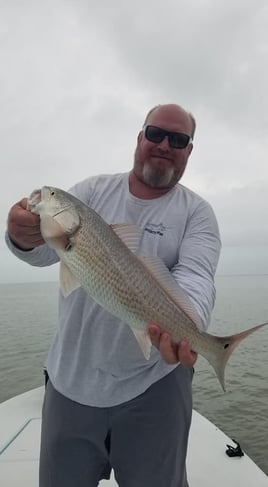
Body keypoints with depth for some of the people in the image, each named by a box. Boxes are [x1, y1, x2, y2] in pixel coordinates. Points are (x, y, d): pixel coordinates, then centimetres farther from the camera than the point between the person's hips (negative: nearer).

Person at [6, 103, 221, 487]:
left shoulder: (197, 213, -3)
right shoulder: (94, 190, 1)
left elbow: (195, 276, -20)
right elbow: (45, 249, -11)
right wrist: (25, 236, -35)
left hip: (155, 385, -1)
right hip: (70, 380, 2)